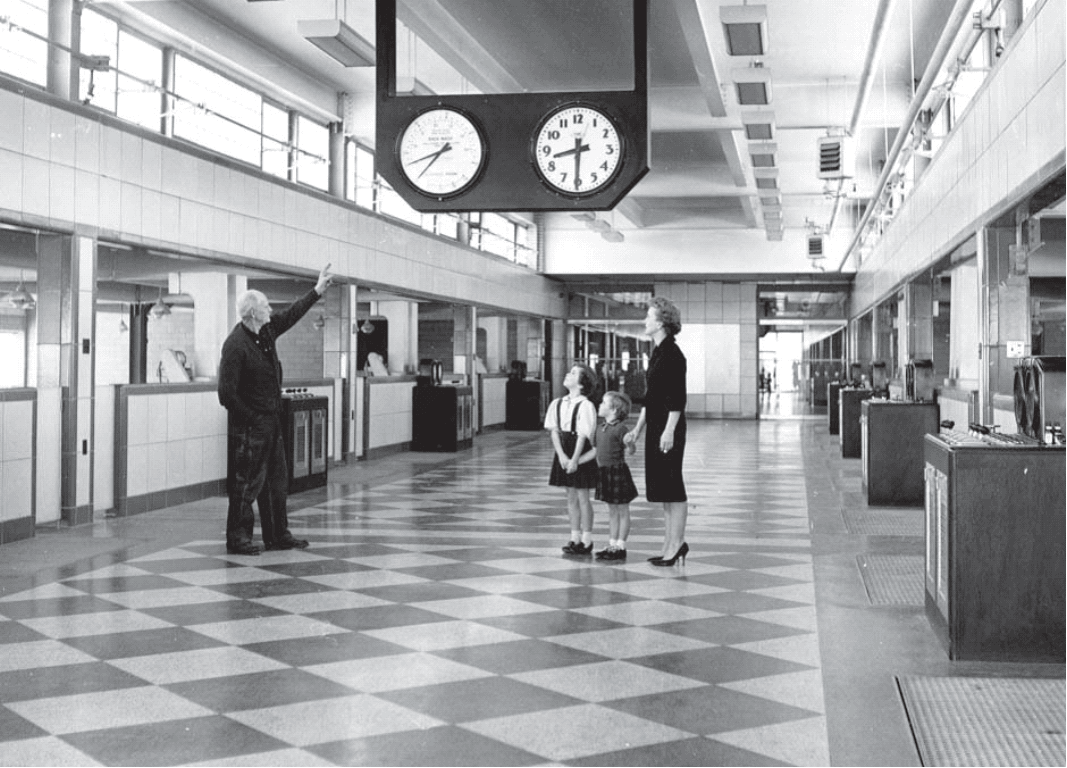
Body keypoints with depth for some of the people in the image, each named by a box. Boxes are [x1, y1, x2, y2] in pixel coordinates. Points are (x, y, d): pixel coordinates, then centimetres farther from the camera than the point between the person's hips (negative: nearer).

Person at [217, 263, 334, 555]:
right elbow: (226, 394, -20)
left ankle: (278, 535, 22)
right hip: (249, 427, -9)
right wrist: (251, 418, -13)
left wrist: (318, 290, 24)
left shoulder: (267, 331, 5)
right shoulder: (235, 345, -19)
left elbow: (291, 314, 23)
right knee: (248, 483, -2)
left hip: (272, 422, 9)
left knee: (277, 481, 13)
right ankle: (237, 539, 8)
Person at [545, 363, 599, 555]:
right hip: (564, 453, 6)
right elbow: (554, 431, 1)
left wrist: (575, 460, -17)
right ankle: (575, 537, 21)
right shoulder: (557, 404, 4)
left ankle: (586, 540, 12)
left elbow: (583, 435, -15)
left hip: (582, 454, -6)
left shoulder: (586, 406, -13)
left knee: (582, 496, 2)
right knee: (571, 496, 12)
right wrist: (562, 456, -10)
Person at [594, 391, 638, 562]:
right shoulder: (600, 428, 10)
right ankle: (612, 545, 21)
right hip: (604, 472, 8)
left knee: (622, 511, 2)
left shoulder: (620, 428, -14)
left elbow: (631, 448, -17)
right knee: (612, 511, 14)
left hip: (618, 472, -8)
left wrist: (618, 456, -7)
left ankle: (620, 547, 6)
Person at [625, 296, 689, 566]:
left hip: (669, 428, -10)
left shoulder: (673, 354, -14)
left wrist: (669, 431, -22)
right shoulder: (658, 353, 15)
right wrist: (638, 429, 19)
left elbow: (678, 398, -18)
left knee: (672, 488, -3)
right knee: (662, 489, 12)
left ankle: (676, 544, 5)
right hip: (655, 426, 10)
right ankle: (670, 545, 18)